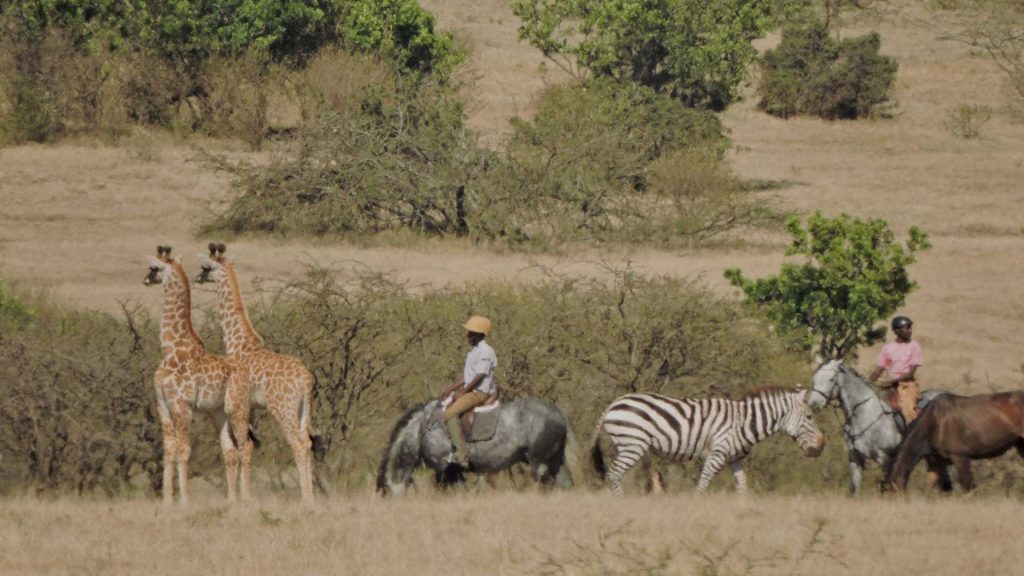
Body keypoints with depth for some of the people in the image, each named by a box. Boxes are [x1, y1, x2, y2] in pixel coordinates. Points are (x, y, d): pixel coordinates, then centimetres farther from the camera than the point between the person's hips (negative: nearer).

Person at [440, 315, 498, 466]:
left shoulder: (485, 352, -16)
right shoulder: (474, 351, 15)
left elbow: (479, 377, -19)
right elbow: (465, 375, 19)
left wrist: (462, 392, -15)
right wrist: (451, 389, 10)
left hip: (480, 392, -11)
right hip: (470, 390, 11)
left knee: (450, 414, -23)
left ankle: (461, 455, -26)